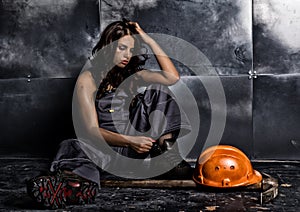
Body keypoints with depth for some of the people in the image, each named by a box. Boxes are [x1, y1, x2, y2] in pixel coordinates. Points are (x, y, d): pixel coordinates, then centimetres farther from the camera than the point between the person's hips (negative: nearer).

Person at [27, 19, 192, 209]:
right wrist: (129, 141, -29)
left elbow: (173, 77, -1)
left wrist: (149, 40, -1)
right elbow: (92, 129, -13)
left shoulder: (132, 74, 12)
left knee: (157, 90, -7)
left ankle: (165, 148, -23)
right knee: (77, 149, -38)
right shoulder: (88, 79, -4)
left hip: (137, 137, 5)